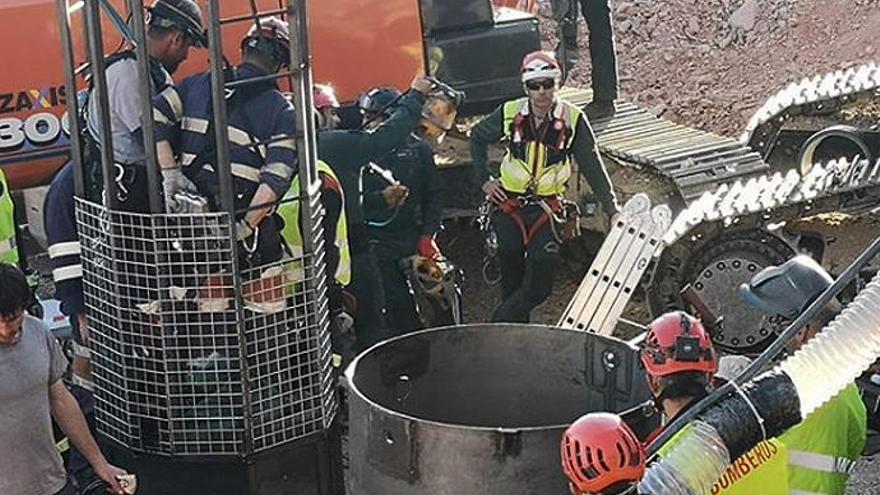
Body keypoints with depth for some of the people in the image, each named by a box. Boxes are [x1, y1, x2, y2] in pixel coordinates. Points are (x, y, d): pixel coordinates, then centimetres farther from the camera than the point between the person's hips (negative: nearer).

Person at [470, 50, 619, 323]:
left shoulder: (573, 119, -7)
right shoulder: (510, 113, -3)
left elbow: (593, 167, -3)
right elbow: (477, 137, 15)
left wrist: (612, 209, -7)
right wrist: (484, 179, 8)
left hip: (547, 210, -1)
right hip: (509, 206, 1)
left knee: (540, 285, -11)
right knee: (512, 282, 5)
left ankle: (501, 325, 5)